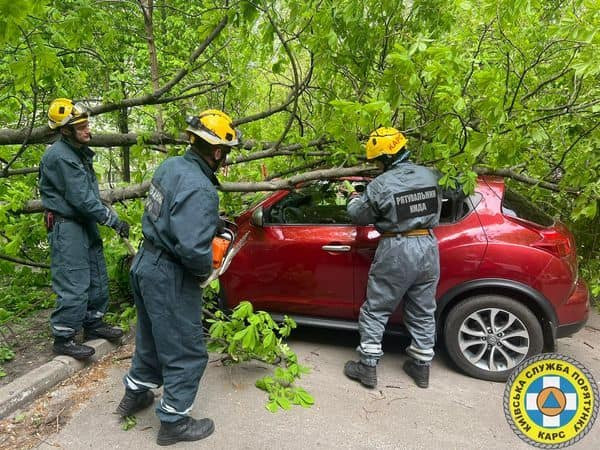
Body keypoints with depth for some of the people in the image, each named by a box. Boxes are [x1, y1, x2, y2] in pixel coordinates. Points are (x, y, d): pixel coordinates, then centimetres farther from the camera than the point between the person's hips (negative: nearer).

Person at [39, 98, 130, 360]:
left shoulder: (78, 152, 12)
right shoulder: (59, 156, -19)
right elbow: (81, 199, -22)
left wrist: (106, 217, 12)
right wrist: (113, 220, -17)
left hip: (85, 223, 10)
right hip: (66, 227, -10)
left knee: (97, 277, 16)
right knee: (74, 284, -6)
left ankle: (93, 324, 31)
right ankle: (63, 339, 7)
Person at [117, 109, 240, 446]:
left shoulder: (170, 166, 1)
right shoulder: (200, 190, -27)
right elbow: (194, 250, -33)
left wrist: (212, 222, 12)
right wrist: (206, 270, -11)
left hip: (146, 263, 10)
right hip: (170, 278, -9)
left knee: (153, 337, 28)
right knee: (187, 353, 8)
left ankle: (136, 394, 48)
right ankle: (174, 422, 25)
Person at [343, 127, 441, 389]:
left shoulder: (380, 185, -14)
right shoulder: (429, 176, 2)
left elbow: (359, 216, 0)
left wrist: (354, 199, 20)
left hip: (396, 250, -5)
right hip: (428, 248, 6)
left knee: (375, 311, 9)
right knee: (423, 313, 17)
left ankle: (368, 367, 15)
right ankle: (421, 367, 29)